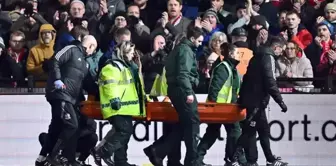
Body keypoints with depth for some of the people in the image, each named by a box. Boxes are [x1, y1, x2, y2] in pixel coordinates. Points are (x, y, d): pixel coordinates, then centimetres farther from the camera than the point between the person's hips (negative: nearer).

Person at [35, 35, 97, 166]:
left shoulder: (85, 62, 25)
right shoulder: (71, 50, -2)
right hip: (60, 94, -9)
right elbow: (55, 61, -12)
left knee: (57, 128, 8)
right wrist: (57, 80, -21)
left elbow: (85, 83, 26)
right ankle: (54, 155, -9)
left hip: (70, 98, 9)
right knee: (71, 125, -15)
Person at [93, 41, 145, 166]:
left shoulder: (127, 66, 24)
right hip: (118, 107, -10)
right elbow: (110, 84, -20)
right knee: (124, 131, -19)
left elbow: (132, 85, 35)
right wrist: (114, 99, -29)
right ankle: (103, 151, -15)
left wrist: (143, 97, 33)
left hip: (125, 107, 10)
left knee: (124, 132, 9)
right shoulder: (113, 66, -9)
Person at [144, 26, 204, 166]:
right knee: (193, 122, -5)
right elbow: (183, 73, -21)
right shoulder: (186, 50, -10)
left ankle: (157, 150, 5)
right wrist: (188, 92, -26)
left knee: (185, 124, 11)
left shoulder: (180, 49, 21)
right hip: (182, 90, -10)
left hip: (176, 89, 10)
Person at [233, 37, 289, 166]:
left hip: (251, 99, 10)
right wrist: (280, 101, -18)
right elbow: (270, 82, -20)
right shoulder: (268, 57, -12)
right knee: (249, 131, -9)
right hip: (256, 100, -10)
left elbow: (249, 78, 21)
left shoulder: (258, 56, 18)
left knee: (264, 130, 14)